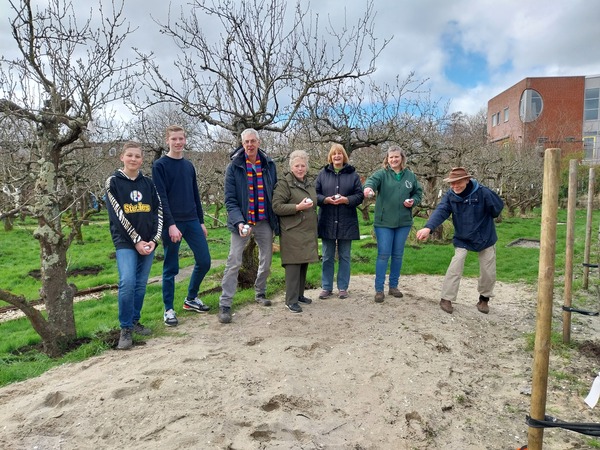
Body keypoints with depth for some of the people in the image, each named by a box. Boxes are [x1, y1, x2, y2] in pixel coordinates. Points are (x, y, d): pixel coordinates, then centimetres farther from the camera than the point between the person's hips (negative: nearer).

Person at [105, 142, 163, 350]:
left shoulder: (148, 183, 9)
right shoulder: (113, 182, -1)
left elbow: (158, 212, 6)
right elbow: (117, 215, -8)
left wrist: (154, 239, -6)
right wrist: (136, 240, -13)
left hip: (147, 241, 4)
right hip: (125, 242, -4)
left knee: (141, 284, 8)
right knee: (127, 283, -15)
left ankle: (135, 321, 24)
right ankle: (125, 329, -2)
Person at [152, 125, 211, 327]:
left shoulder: (189, 166, 14)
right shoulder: (160, 165, -3)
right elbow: (161, 198, -11)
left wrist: (201, 221, 14)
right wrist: (171, 224, -18)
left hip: (192, 222, 6)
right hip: (171, 223, -5)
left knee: (204, 261, 5)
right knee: (171, 268, 2)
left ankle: (191, 299, 25)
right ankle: (169, 309, 16)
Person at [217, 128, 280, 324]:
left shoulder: (269, 165, 3)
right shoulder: (234, 167, -5)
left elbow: (276, 193, 9)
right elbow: (230, 199, -8)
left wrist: (276, 220, 5)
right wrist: (239, 221, -22)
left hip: (265, 222, 3)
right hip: (242, 222, -3)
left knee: (266, 262, 13)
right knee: (233, 263, -6)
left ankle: (260, 293, 35)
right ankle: (225, 304, 3)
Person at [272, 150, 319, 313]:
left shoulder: (309, 183, 17)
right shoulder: (284, 183, -8)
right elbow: (276, 206, -15)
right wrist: (298, 207, -21)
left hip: (308, 232, 8)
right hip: (292, 232, -7)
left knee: (304, 264, 11)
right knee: (294, 265, -6)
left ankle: (300, 294, 24)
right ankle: (291, 300, 2)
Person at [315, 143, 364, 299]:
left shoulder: (352, 174, 3)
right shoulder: (323, 173, 6)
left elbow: (360, 195, 1)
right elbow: (315, 194, 4)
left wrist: (346, 200, -17)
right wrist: (326, 199, -16)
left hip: (347, 222, 0)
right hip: (327, 221, 1)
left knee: (344, 256, 8)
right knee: (327, 256, 8)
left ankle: (343, 287, 20)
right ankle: (326, 287, 19)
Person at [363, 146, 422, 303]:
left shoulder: (410, 176, 6)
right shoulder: (382, 174, -4)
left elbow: (418, 192, 16)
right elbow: (372, 180, -25)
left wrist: (413, 201, -6)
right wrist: (368, 187, -49)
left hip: (403, 222, 3)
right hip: (384, 222, -3)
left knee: (398, 255, 11)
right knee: (383, 255, -2)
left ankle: (393, 286, 26)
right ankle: (379, 289, 8)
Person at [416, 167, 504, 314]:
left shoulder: (483, 193, -23)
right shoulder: (450, 196, -15)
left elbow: (498, 207, -10)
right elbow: (440, 211, -30)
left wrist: (485, 220, 1)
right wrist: (428, 227, -47)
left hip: (485, 238, 0)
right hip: (462, 239, 1)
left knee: (488, 271, 7)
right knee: (455, 267, -13)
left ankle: (484, 299, 32)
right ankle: (446, 299, 0)